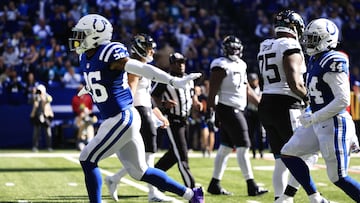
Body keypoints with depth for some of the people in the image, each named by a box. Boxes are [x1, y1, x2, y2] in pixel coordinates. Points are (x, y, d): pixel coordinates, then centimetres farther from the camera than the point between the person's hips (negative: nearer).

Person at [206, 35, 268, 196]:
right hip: (227, 109, -9)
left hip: (236, 110, 9)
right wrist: (211, 112, -19)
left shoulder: (240, 65, 15)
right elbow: (212, 91, -15)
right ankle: (251, 186, -4)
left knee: (225, 148, 12)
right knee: (243, 147, -8)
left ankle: (214, 185, 18)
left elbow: (246, 89, 23)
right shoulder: (222, 66, -12)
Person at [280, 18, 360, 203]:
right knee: (288, 154, 8)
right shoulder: (314, 60, 12)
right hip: (318, 124, 10)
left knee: (338, 177, -6)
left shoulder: (333, 62, -17)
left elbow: (343, 100, -22)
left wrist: (313, 118, -19)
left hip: (334, 125, -10)